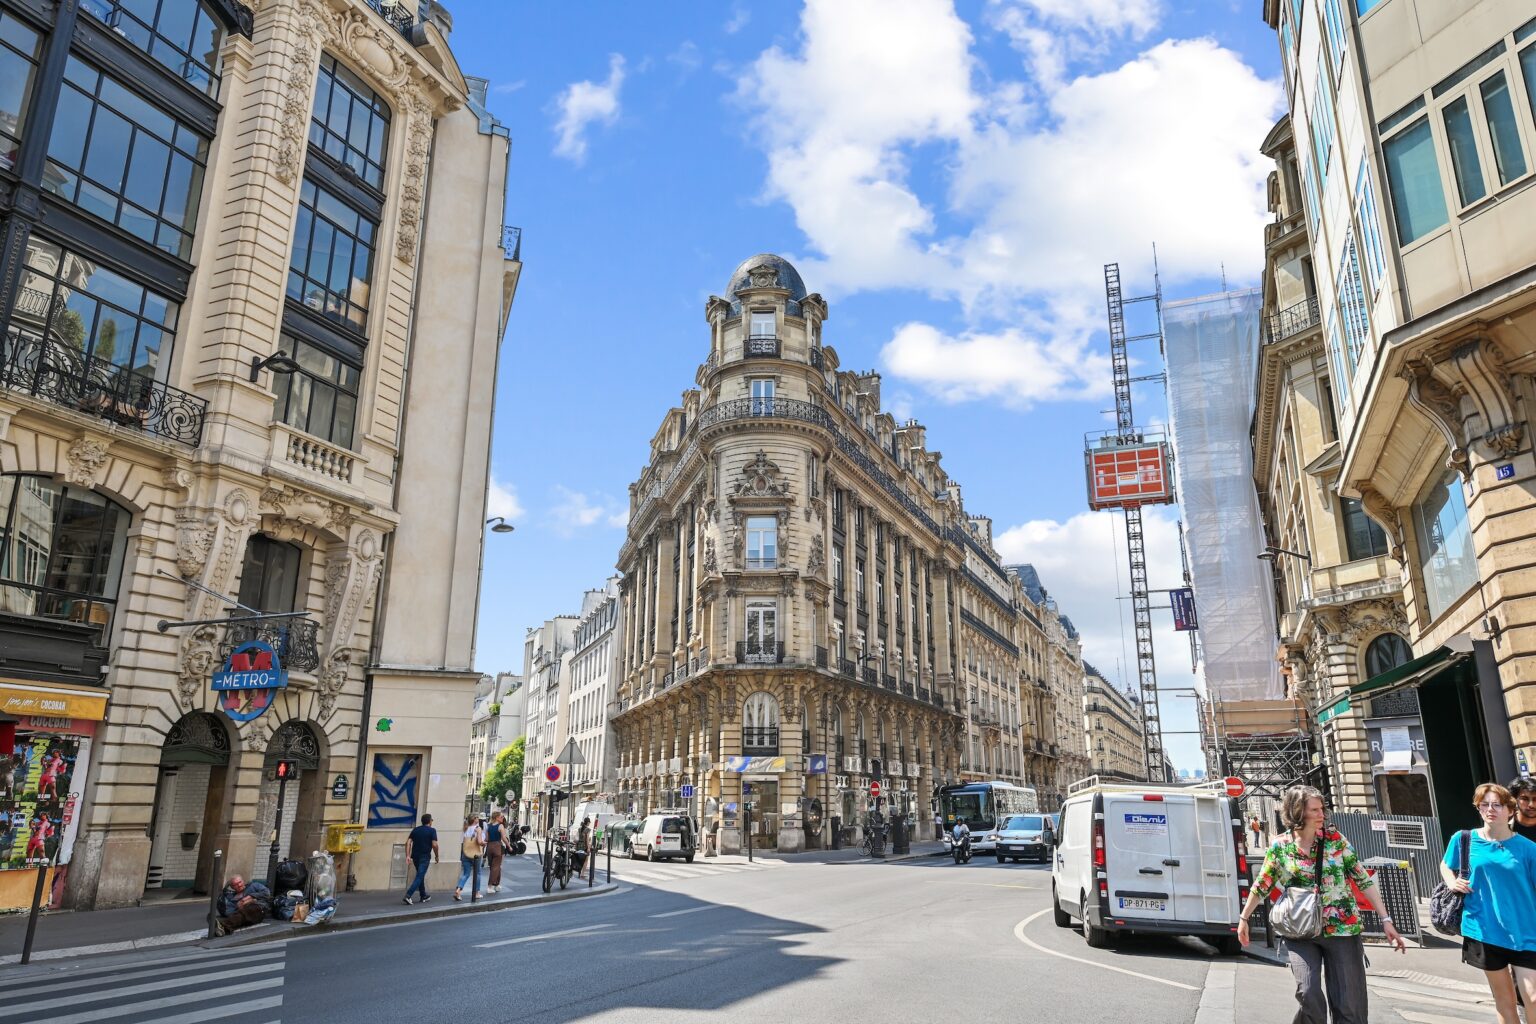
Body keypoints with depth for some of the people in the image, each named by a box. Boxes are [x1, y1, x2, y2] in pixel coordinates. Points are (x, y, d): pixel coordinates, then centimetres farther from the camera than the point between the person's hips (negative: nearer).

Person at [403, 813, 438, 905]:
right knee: (419, 877, -4)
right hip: (425, 857, -6)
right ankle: (408, 895, -19)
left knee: (420, 876, 20)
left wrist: (408, 855, 0)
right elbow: (434, 845, -13)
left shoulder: (415, 830, 9)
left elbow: (408, 842, 1)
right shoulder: (432, 830, -6)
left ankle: (424, 896, 29)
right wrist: (437, 856, 0)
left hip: (415, 856, 6)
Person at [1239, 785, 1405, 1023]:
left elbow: (1363, 880, 1)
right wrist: (1244, 919, 15)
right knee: (1309, 995, -17)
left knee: (1349, 1004, 1)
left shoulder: (1335, 838, -3)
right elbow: (1262, 886, 8)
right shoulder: (1280, 846, -4)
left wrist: (1386, 920, -4)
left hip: (1342, 928, 1)